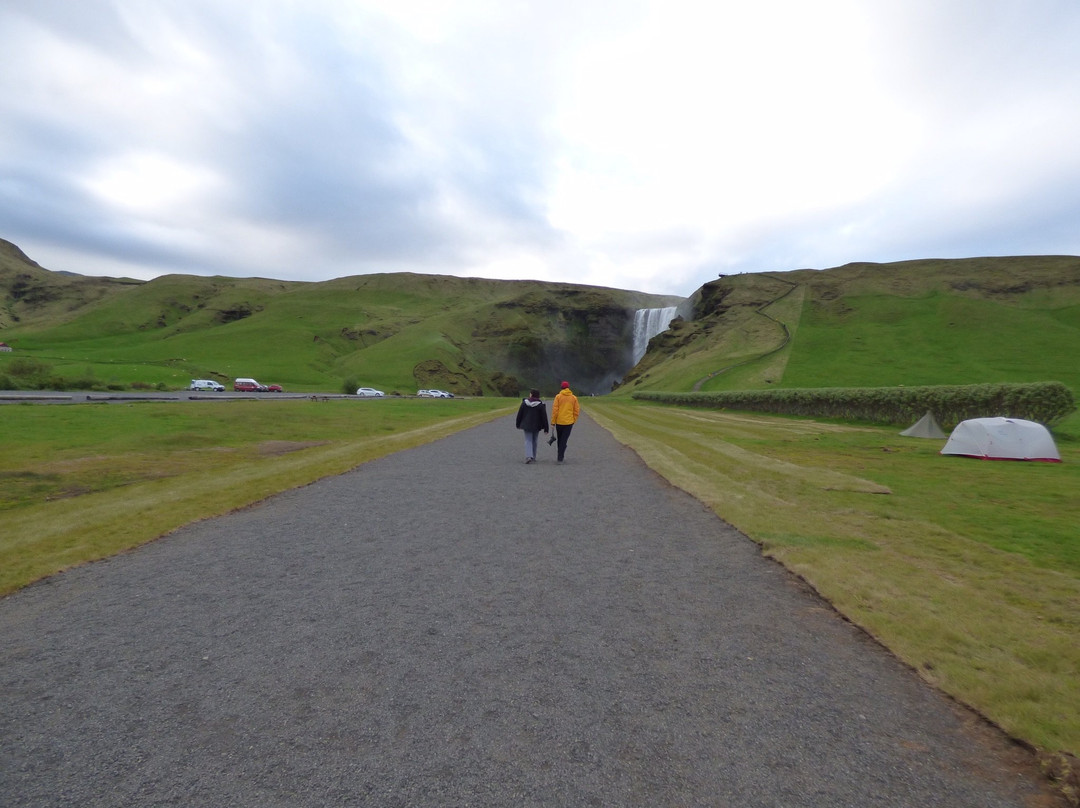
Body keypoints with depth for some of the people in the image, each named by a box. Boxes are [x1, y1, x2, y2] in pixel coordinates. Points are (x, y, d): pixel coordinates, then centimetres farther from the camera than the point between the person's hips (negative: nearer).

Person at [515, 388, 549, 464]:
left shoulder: (524, 402, -4)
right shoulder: (541, 404, -7)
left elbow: (519, 414, 2)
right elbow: (544, 417, -7)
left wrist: (518, 424, 13)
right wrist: (546, 428, -2)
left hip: (527, 425, 0)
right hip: (536, 426, 0)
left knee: (528, 441, 2)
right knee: (534, 441, 13)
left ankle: (528, 456, -19)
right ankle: (533, 457, 19)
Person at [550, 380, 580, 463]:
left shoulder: (558, 397, -4)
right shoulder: (574, 398, 3)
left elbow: (555, 410, -7)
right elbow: (576, 411, 3)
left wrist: (553, 421, -2)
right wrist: (574, 420, 13)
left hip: (559, 421, 0)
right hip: (569, 422, 0)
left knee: (559, 439, 17)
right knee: (564, 440, 2)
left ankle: (561, 455, 28)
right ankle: (560, 457, -2)